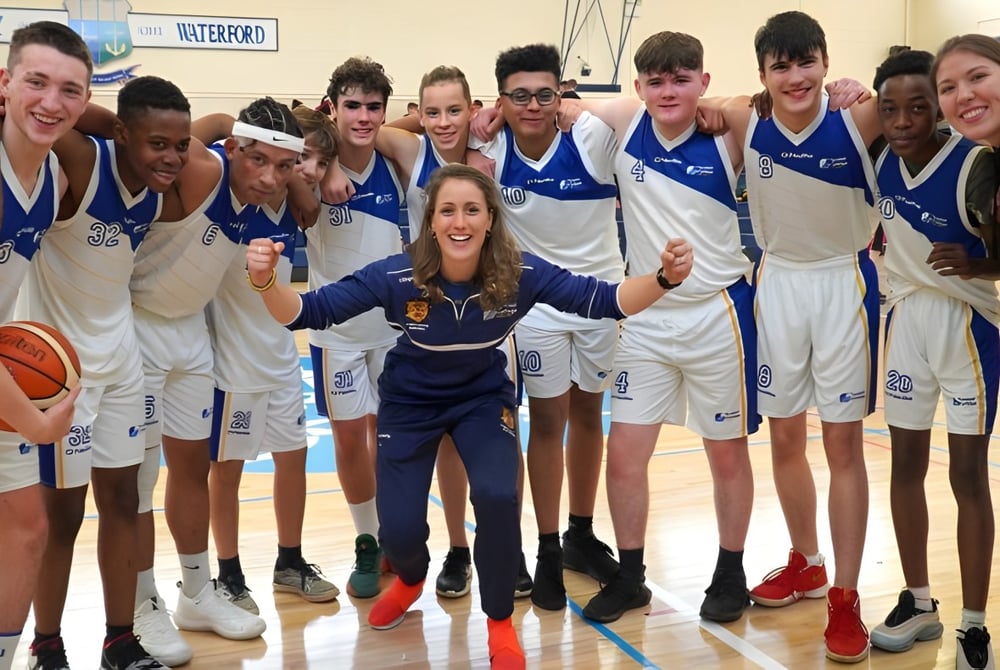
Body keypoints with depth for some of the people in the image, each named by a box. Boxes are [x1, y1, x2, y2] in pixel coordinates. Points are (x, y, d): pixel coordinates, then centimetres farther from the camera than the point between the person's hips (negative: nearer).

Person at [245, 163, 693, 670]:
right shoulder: (396, 277, -29)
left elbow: (603, 301, -24)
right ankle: (411, 579, 36)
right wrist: (267, 281, -47)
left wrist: (664, 279, -42)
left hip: (483, 398, 0)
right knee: (399, 530, -6)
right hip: (410, 403, 0)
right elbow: (309, 312, -26)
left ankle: (501, 624, 3)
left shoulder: (521, 274, -26)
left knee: (497, 496, -24)